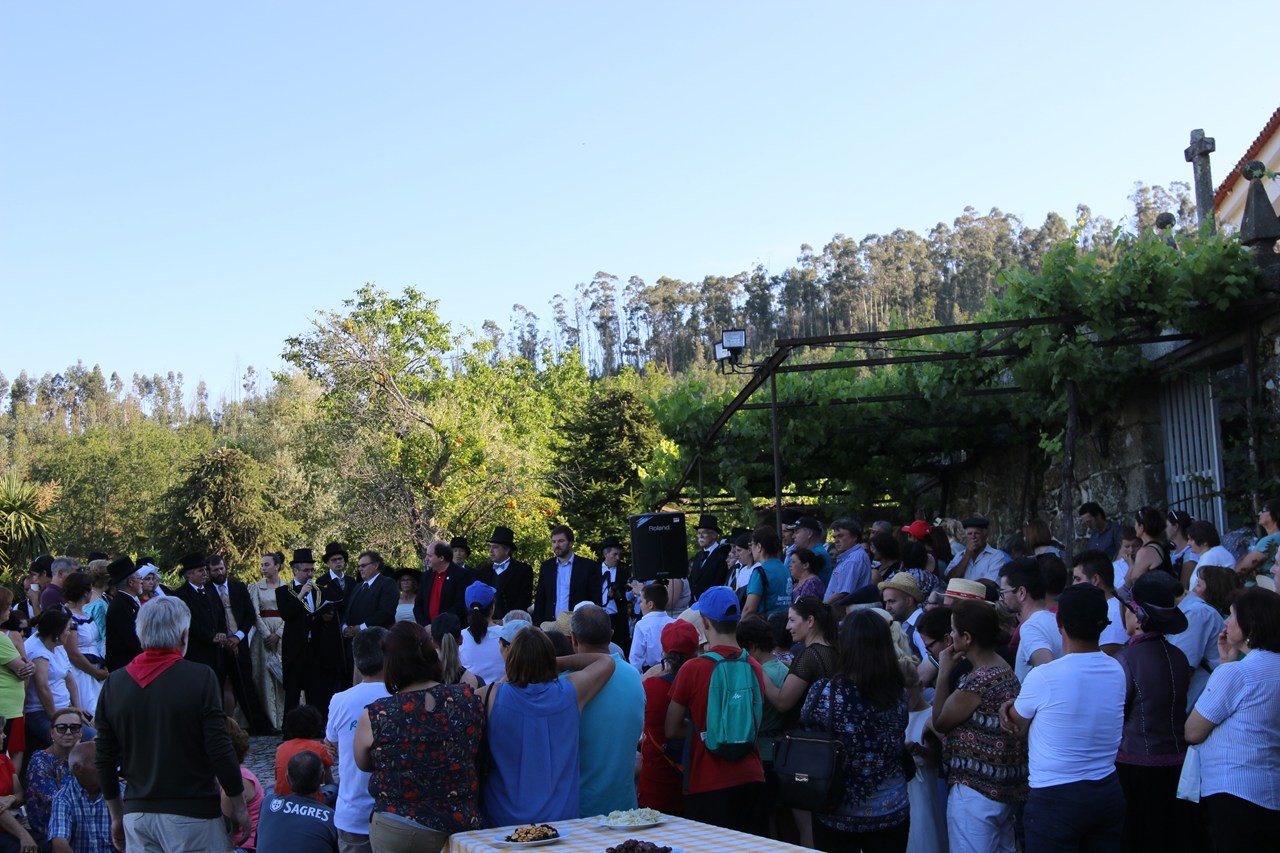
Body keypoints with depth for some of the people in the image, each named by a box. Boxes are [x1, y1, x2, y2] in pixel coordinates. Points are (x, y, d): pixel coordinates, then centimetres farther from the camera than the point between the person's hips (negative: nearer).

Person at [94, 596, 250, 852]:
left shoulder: (114, 683, 2)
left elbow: (104, 761, 7)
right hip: (192, 814, -4)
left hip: (137, 814, 4)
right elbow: (220, 750, -13)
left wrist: (117, 816, 19)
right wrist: (239, 807, -1)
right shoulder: (200, 677, -11)